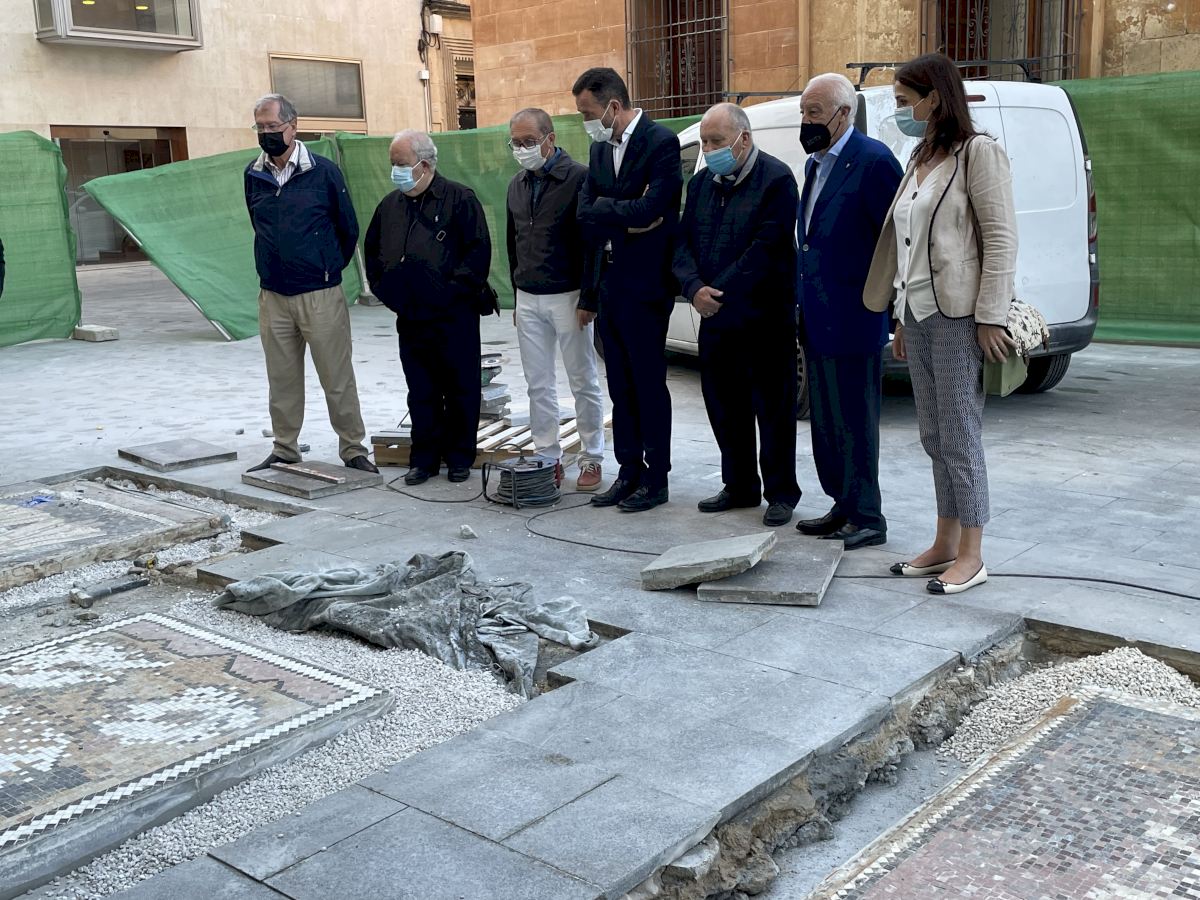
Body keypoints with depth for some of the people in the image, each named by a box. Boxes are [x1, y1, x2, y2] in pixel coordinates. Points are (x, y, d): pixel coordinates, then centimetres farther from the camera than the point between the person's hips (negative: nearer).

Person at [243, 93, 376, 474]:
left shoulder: (323, 171, -6)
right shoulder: (253, 175, 6)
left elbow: (349, 229, 5)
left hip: (320, 295, -4)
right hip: (272, 296, 4)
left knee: (337, 378, 0)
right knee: (282, 380, 10)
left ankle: (353, 449, 10)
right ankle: (285, 450, 21)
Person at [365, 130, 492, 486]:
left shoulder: (460, 199, -5)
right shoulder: (390, 205, 13)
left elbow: (479, 250, -10)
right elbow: (372, 251, 24)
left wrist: (456, 290, -15)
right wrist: (383, 288, 11)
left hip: (454, 317, -5)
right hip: (410, 318, 5)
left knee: (461, 390, 5)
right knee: (420, 393, 10)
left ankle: (460, 457, 17)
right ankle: (424, 458, 19)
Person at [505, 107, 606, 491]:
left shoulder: (578, 178, -10)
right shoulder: (517, 185, 12)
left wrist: (588, 300, -15)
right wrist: (517, 294, 18)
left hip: (567, 297, -6)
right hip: (528, 300, 6)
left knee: (583, 383, 4)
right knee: (538, 385, 8)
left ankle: (591, 459, 14)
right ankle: (548, 458, 17)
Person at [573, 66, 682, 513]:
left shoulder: (660, 142, -11)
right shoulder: (600, 148, 12)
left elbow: (649, 209, -23)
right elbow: (585, 212, 4)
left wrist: (605, 209, -9)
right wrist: (627, 219, -12)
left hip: (645, 285, -7)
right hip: (608, 283, 7)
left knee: (649, 385, 1)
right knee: (620, 387, 12)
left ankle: (655, 478, 12)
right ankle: (628, 472, 22)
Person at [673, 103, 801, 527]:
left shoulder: (776, 180, -10)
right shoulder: (701, 183, 12)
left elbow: (766, 249, -18)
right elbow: (684, 243, 7)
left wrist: (720, 293, -18)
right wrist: (694, 287, -12)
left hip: (764, 317, -7)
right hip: (715, 317, 7)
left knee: (773, 408, 1)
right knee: (723, 404, 12)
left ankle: (781, 493, 11)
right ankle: (739, 486, 25)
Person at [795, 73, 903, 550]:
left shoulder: (873, 161, -13)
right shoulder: (815, 164, 14)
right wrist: (804, 303, 14)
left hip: (852, 319, -9)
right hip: (817, 318, 9)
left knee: (855, 421, -1)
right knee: (825, 419, 15)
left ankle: (867, 519, 11)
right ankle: (843, 506, 28)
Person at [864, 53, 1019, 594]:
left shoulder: (978, 153, -6)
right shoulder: (918, 161, 16)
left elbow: (1001, 240, -11)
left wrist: (989, 318, -16)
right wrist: (901, 321, 13)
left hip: (957, 317, -8)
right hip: (918, 316, 8)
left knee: (959, 438, -3)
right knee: (934, 437, 11)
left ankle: (971, 556, 6)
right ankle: (945, 545, 20)